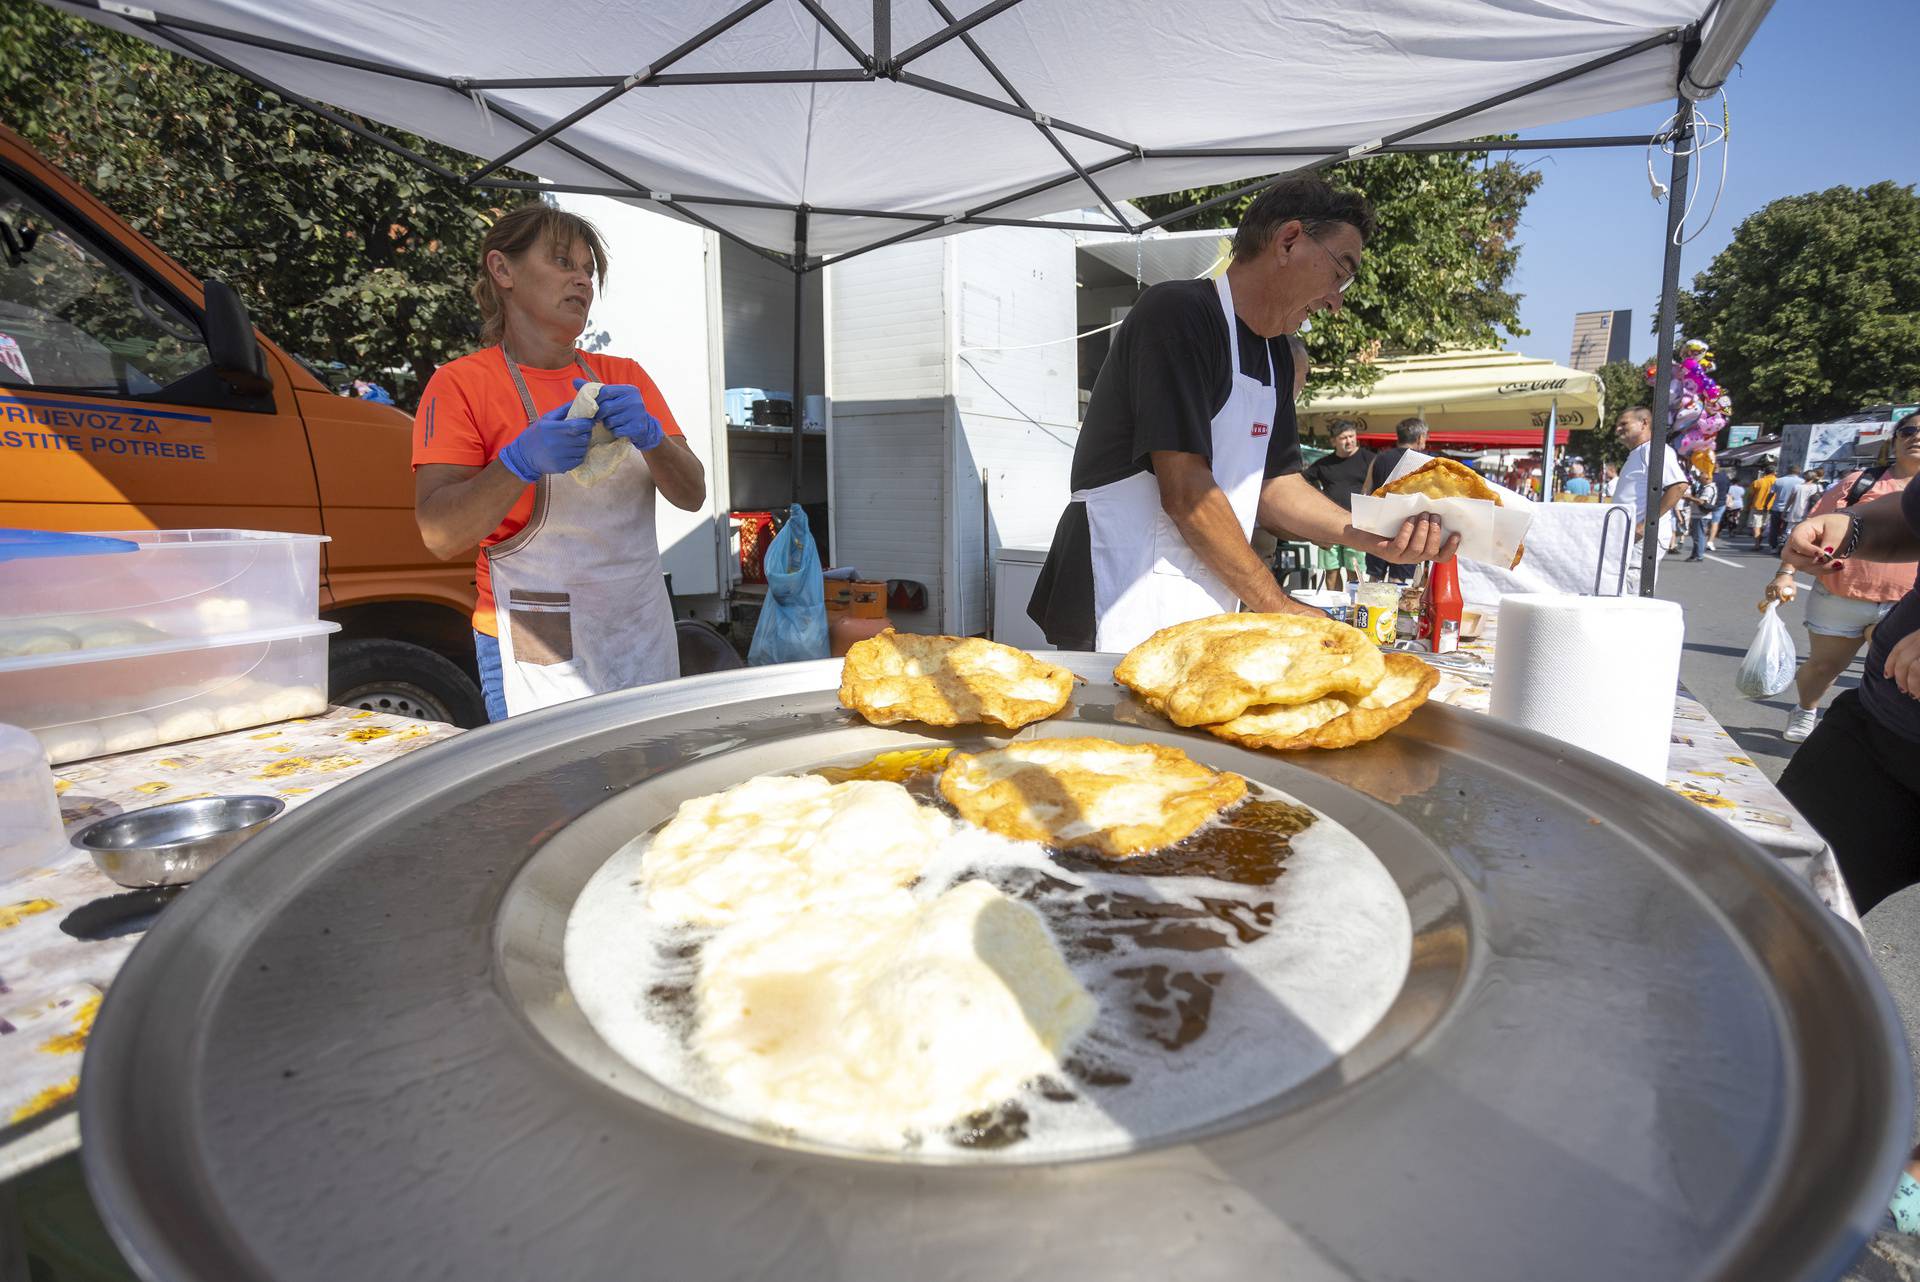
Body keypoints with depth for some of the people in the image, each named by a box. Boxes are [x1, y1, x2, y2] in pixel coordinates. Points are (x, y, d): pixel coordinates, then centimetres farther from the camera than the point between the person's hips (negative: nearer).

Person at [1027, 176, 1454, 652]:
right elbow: (1185, 492, -19)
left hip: (1207, 617, 8)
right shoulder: (1178, 312, -12)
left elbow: (1275, 484, 15)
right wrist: (1279, 607, -13)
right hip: (1126, 614, -8)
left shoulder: (1276, 355, 16)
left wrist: (1376, 539, 0)